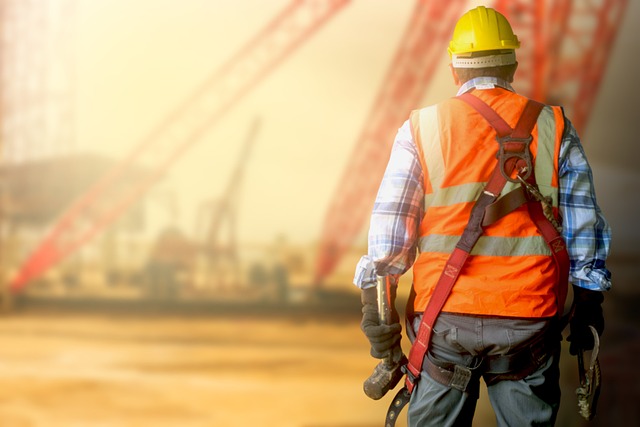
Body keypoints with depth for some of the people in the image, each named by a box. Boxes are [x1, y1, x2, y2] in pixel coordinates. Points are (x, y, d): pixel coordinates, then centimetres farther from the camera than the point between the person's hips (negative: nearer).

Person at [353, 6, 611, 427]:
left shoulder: (421, 129, 3)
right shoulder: (554, 127, 4)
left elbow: (388, 227, 0)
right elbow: (585, 227, 5)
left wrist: (377, 312, 5)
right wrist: (588, 307, 13)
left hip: (444, 320, 0)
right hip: (530, 322, 0)